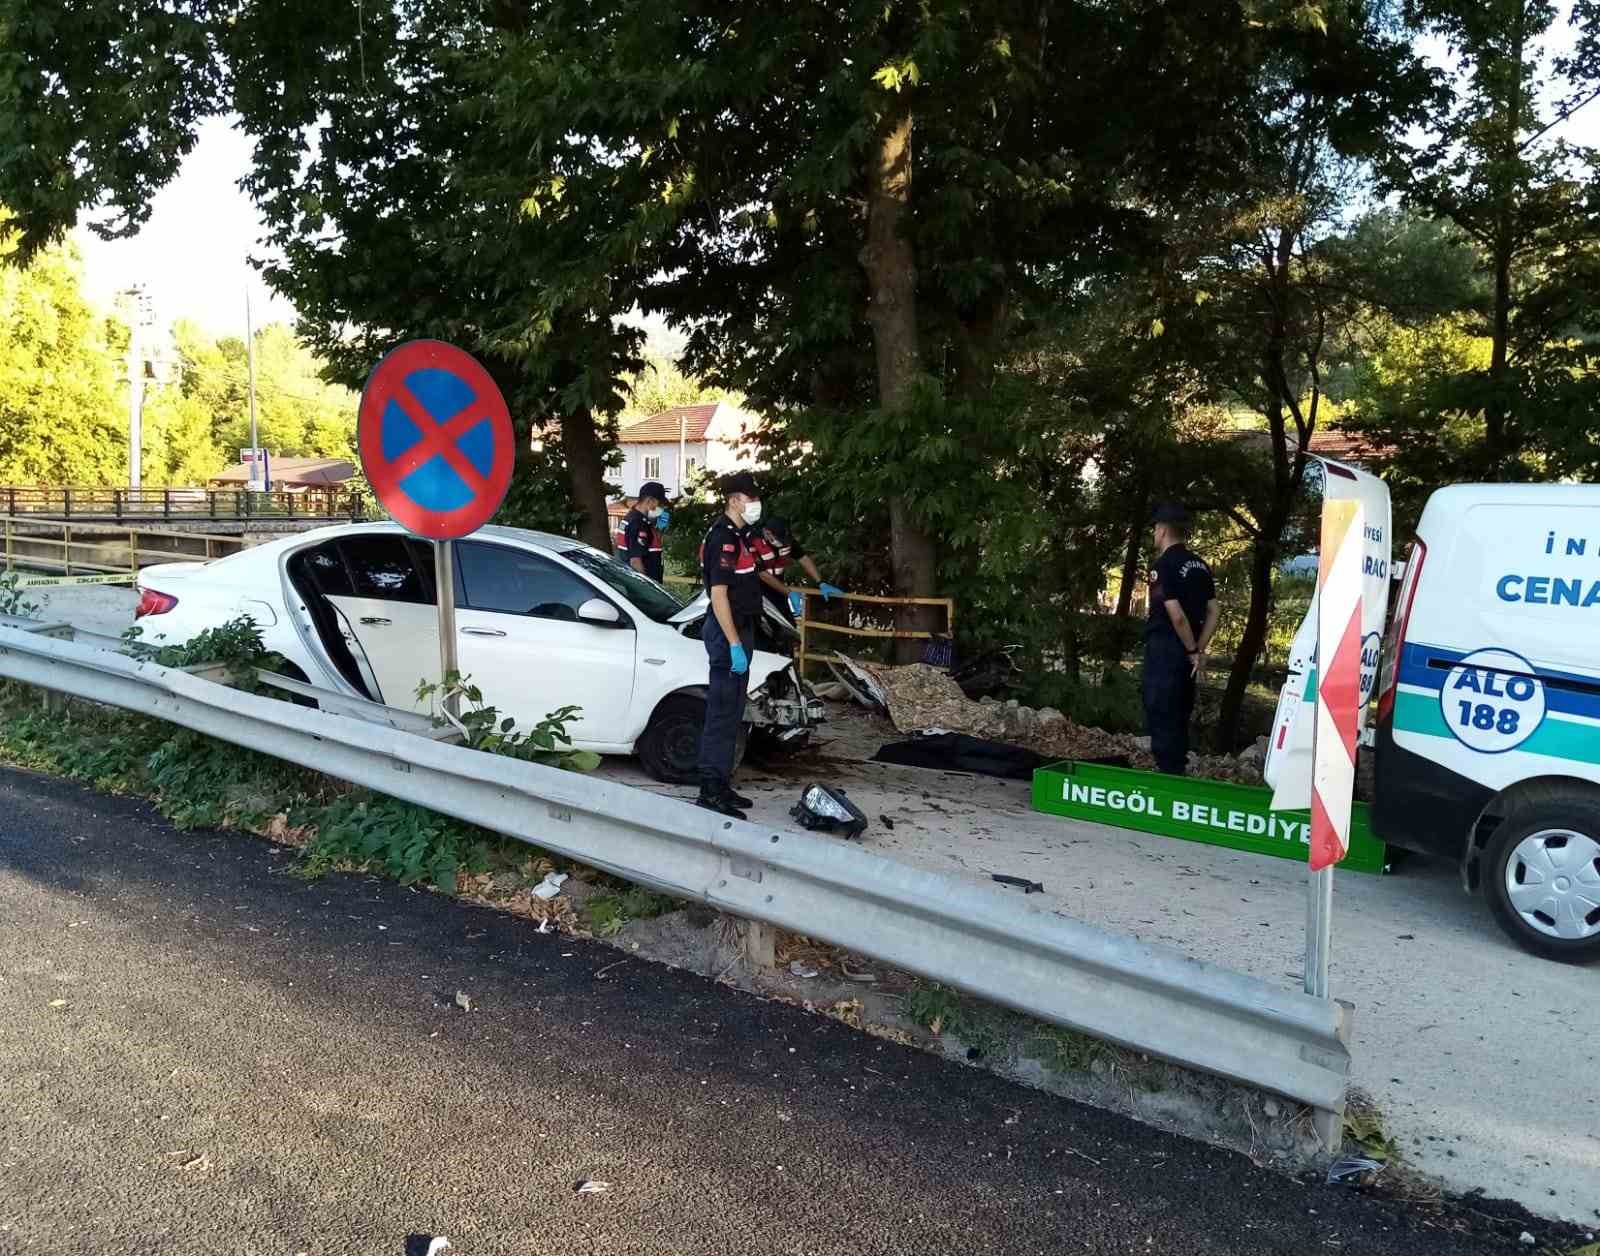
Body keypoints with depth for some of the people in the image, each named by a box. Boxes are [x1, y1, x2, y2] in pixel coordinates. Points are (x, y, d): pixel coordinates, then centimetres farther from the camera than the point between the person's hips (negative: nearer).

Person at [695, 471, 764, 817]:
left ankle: (721, 784, 22)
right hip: (728, 633, -10)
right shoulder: (723, 537, -17)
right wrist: (734, 645, -25)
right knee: (722, 713, -7)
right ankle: (711, 791, -3)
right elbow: (718, 595, -22)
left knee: (731, 713, 14)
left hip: (739, 629, 10)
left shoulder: (735, 535, 14)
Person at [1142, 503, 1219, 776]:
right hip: (1188, 651, 8)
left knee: (1161, 718, -3)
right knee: (1180, 718, 15)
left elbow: (1176, 615, -19)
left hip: (1165, 649, -8)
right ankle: (1178, 773, 21)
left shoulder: (1164, 565, -13)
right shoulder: (1200, 565, 11)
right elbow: (1213, 613, 9)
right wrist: (1199, 651, 7)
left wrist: (1193, 651, -8)